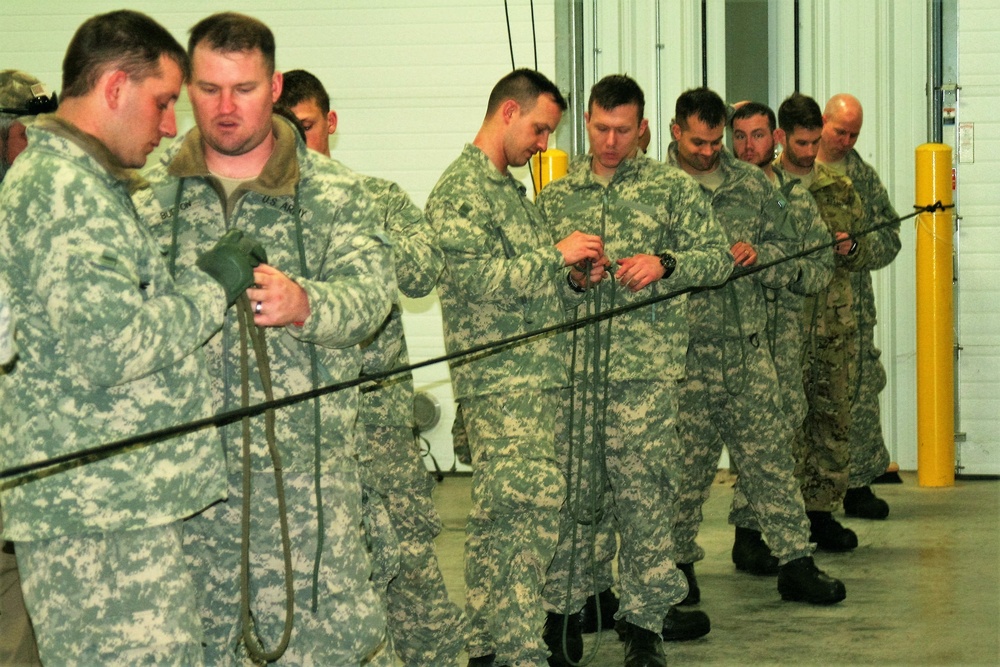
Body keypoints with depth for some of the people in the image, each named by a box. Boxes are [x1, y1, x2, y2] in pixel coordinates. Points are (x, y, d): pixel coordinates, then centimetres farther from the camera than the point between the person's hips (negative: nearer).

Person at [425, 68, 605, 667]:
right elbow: (478, 279, -20)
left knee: (501, 516, 11)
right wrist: (556, 255, -14)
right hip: (500, 381, -9)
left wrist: (575, 280, 8)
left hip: (538, 378, 9)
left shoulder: (509, 186, 22)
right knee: (534, 505, -14)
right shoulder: (460, 190, -8)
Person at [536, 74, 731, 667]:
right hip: (569, 367, 2)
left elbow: (719, 256, 3)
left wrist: (664, 263, -14)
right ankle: (562, 612, 15)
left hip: (645, 371, -2)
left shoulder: (673, 188, 7)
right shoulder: (557, 196, 14)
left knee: (644, 495, -2)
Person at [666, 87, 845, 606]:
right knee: (684, 464, 4)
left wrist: (757, 254, -6)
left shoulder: (752, 184, 11)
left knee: (769, 455, 4)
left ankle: (795, 561, 9)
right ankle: (678, 562, 19)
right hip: (682, 353, -3)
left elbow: (787, 252, 15)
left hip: (747, 348, 3)